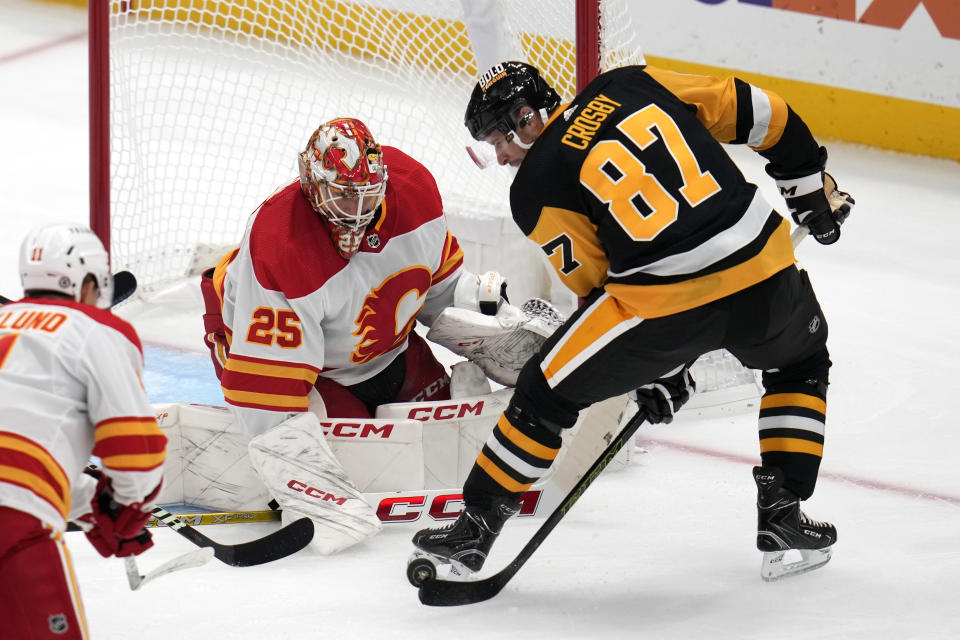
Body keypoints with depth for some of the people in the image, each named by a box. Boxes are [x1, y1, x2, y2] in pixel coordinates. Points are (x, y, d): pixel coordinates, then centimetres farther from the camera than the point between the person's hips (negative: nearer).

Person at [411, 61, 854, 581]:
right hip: (765, 269, 4)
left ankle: (474, 528, 20)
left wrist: (657, 369, 20)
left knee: (547, 395, 15)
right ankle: (782, 510, 29)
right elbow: (757, 114, 18)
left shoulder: (535, 190, 6)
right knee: (801, 361, 36)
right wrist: (811, 189, 31)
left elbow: (596, 286, 9)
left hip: (663, 303, -4)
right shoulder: (630, 87, 16)